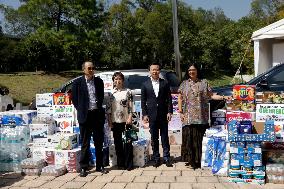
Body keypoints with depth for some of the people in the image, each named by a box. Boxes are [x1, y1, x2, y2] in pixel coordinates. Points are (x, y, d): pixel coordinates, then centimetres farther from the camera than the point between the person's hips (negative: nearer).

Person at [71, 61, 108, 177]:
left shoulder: (99, 81, 7)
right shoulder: (77, 82, -2)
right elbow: (74, 99, 3)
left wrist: (99, 108, 7)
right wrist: (81, 111, 0)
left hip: (98, 114, 3)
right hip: (85, 115, -3)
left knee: (99, 142, 10)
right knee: (85, 143, 4)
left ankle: (99, 166, 22)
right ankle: (83, 168, 12)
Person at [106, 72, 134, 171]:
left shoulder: (127, 92, 3)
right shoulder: (111, 93, 7)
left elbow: (131, 107, 0)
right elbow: (108, 108, 8)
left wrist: (130, 118, -9)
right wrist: (109, 121, 2)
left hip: (126, 120, -2)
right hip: (115, 121, 2)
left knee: (128, 142, -2)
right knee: (117, 143, 7)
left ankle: (128, 164, 7)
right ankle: (120, 163, 16)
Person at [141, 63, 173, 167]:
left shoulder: (164, 83, 5)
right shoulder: (145, 84, 5)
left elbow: (169, 99, 4)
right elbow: (143, 101, 4)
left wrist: (169, 112, -4)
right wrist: (144, 114, -3)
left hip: (163, 114, 0)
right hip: (152, 114, 0)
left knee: (165, 136, 4)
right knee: (154, 138, 6)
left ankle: (166, 158, 12)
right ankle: (156, 159, 15)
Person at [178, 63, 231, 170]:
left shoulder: (204, 83, 9)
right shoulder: (184, 84, 11)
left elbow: (211, 95, 5)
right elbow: (180, 99, 10)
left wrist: (223, 97, -8)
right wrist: (180, 112, 1)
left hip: (201, 116, 0)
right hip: (188, 116, 1)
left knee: (200, 137, 0)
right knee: (189, 137, -3)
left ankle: (199, 160, 10)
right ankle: (190, 159, 6)